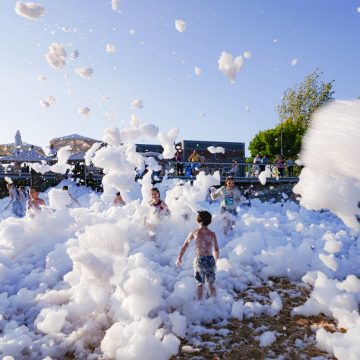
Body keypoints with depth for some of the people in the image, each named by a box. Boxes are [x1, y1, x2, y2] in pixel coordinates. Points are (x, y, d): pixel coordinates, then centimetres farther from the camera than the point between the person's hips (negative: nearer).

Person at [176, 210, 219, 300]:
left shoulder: (194, 232, -4)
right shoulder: (212, 234, 1)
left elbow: (184, 246, 2)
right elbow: (216, 250, 9)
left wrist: (179, 258, 14)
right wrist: (216, 259, 27)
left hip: (200, 260, -2)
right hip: (210, 260, 2)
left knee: (200, 284, 12)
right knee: (211, 284, 17)